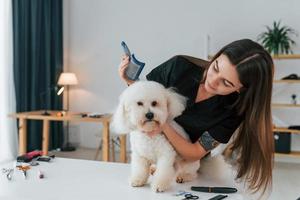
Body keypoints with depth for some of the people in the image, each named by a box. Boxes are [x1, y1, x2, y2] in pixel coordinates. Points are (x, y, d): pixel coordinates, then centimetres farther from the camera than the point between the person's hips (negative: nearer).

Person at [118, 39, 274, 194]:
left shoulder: (233, 110, -23)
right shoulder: (179, 67, -21)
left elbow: (194, 154, -20)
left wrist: (163, 126, -35)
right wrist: (132, 82, -26)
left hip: (188, 165, 0)